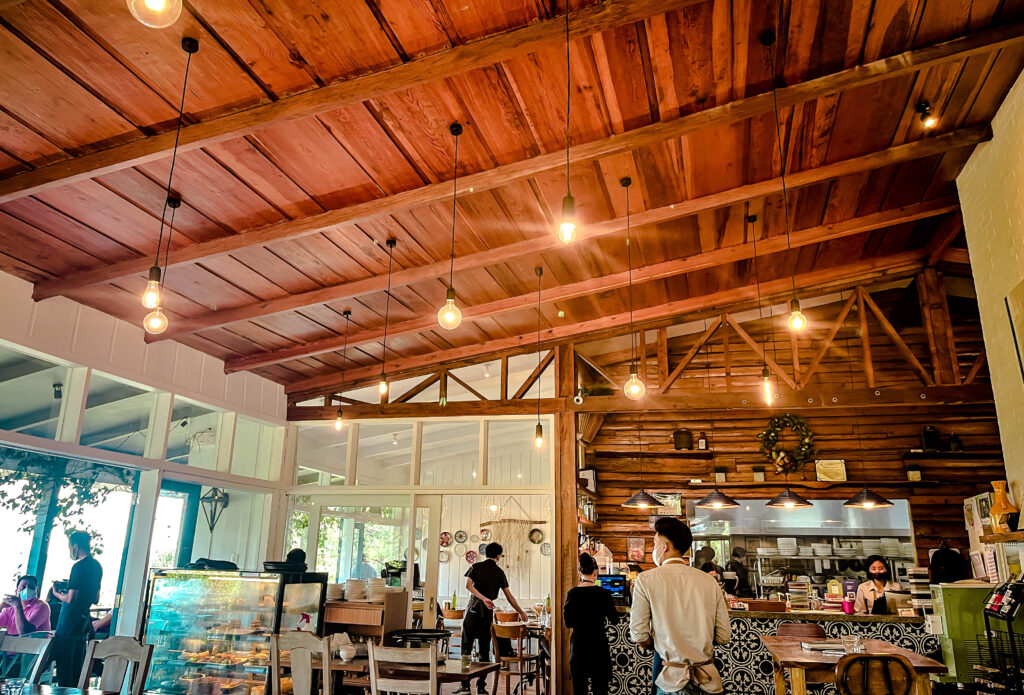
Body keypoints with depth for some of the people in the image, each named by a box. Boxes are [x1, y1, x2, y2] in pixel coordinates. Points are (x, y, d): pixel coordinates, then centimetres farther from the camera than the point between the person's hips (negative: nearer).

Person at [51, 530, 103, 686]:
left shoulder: (79, 566, -16)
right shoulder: (97, 566, 11)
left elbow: (70, 599, -18)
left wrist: (56, 593, 1)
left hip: (70, 619, -9)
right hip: (84, 619, 9)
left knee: (64, 661, -1)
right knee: (77, 664, 15)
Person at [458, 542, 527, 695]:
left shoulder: (475, 567, 5)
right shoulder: (499, 572, 7)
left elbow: (468, 585, -11)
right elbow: (509, 596, 11)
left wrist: (483, 598, -16)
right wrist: (521, 612, 21)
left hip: (473, 610, -1)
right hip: (487, 613, 1)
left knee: (466, 647, 2)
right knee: (484, 650, 9)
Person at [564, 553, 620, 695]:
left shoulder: (572, 593, -5)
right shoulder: (603, 593, -10)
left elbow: (568, 623, 0)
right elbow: (614, 619, 1)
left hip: (577, 646, 2)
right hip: (598, 646, -2)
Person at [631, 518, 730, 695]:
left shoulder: (646, 579, -8)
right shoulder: (710, 581, 1)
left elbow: (639, 635, -9)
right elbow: (724, 637, 2)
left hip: (673, 679, -3)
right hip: (709, 680, 4)